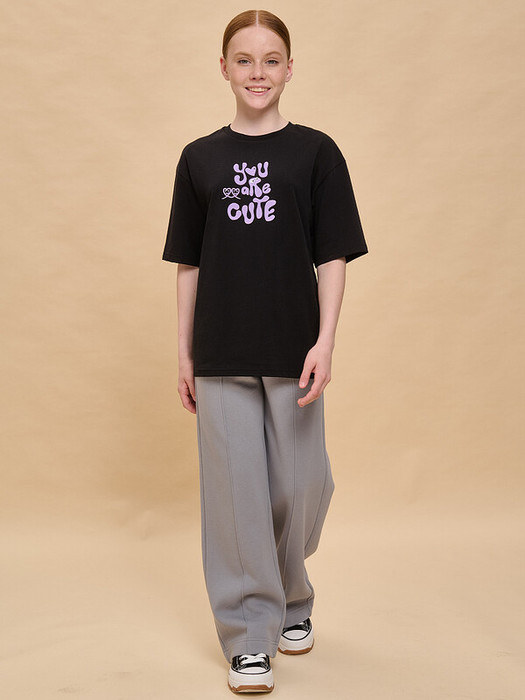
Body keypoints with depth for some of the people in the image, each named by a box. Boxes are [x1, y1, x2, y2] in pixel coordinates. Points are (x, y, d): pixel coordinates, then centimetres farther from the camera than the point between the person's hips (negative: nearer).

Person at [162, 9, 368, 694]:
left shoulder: (315, 152, 2)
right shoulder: (200, 158, 7)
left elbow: (333, 256, -1)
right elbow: (189, 263, 9)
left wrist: (324, 343, -11)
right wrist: (185, 353, 6)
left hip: (293, 352, -1)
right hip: (221, 355, 1)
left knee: (300, 488, 5)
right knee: (236, 490, 3)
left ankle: (292, 599, 33)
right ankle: (251, 634, 16)